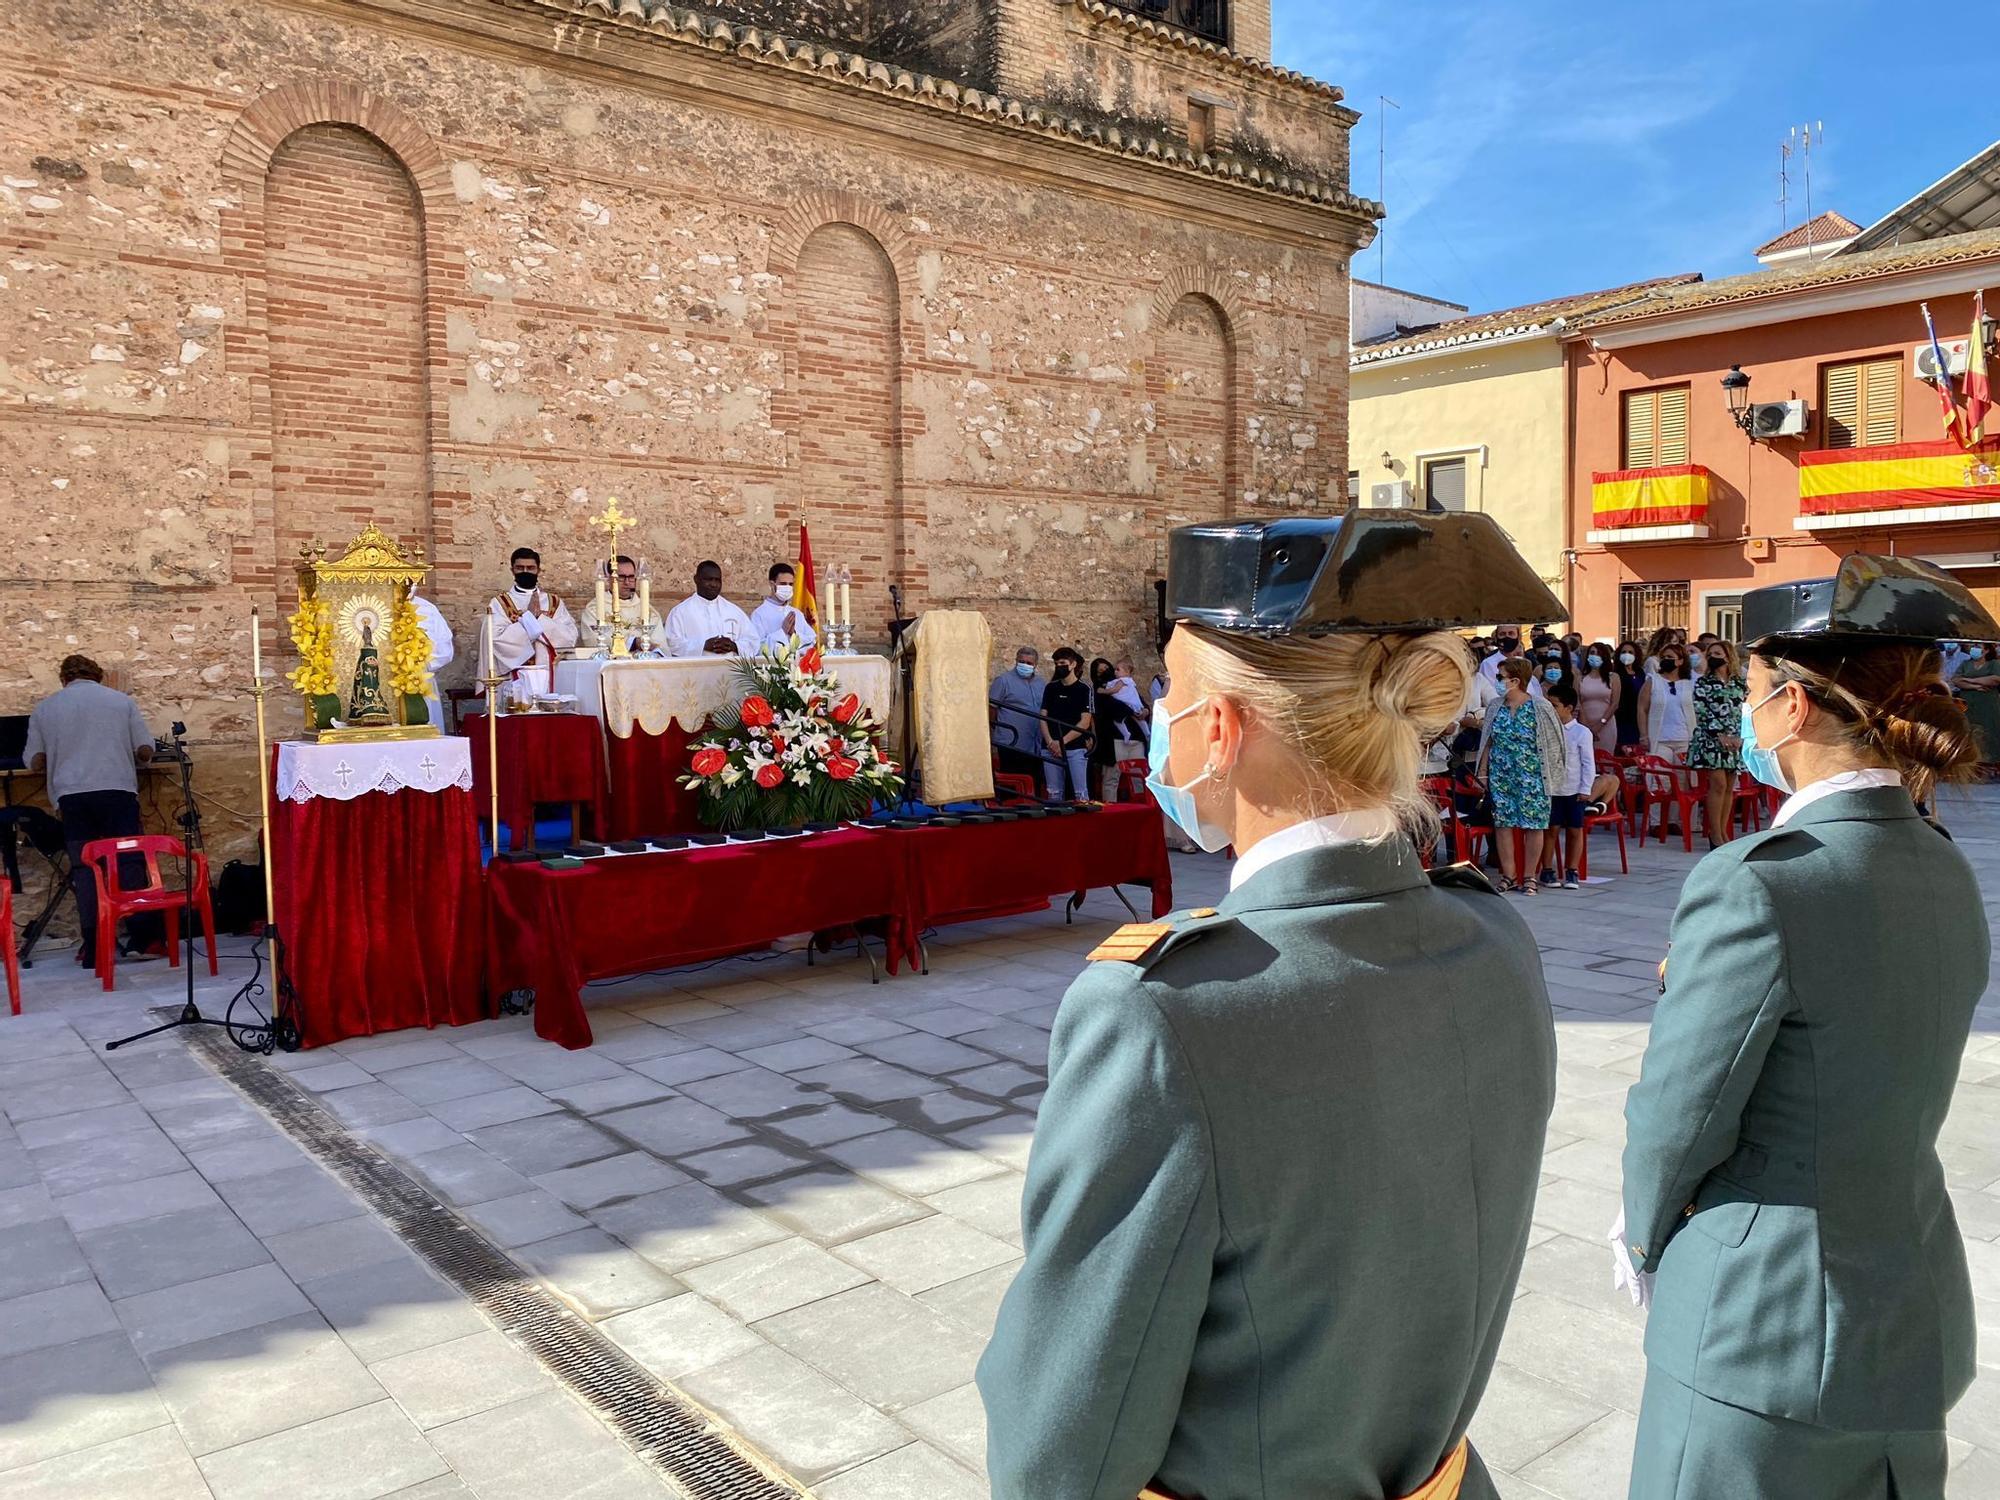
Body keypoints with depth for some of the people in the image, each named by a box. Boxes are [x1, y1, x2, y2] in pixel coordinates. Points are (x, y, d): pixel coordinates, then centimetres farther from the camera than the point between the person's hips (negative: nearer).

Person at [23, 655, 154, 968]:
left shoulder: (44, 709, 12)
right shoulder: (122, 701, 10)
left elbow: (34, 762, 11)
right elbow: (145, 752, 6)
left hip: (72, 795, 1)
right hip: (119, 790, -1)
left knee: (84, 869, 2)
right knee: (128, 863, 3)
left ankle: (93, 948, -2)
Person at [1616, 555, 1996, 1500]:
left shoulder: (1757, 883, -24)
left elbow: (1679, 1120, -16)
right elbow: (1872, 1088, 8)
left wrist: (1646, 1239, 1)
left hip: (1769, 1328, -8)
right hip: (1916, 1318, 8)